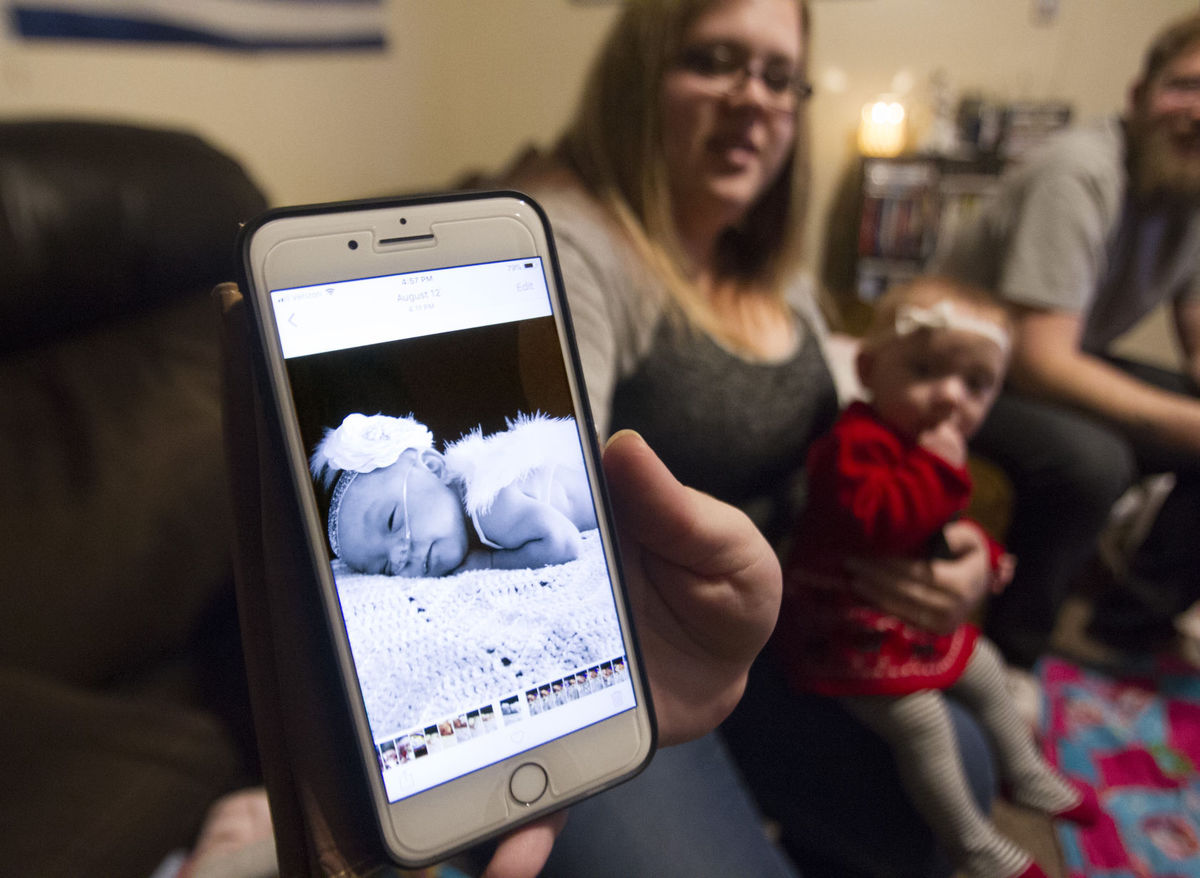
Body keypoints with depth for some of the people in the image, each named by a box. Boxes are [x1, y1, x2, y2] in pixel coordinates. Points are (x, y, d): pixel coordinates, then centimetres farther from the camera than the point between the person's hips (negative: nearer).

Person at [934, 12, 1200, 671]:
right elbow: (1039, 362, -31)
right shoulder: (1081, 172, -25)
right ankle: (1009, 656, -11)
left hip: (1064, 364, 9)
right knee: (1089, 459, -35)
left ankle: (1128, 631, 12)